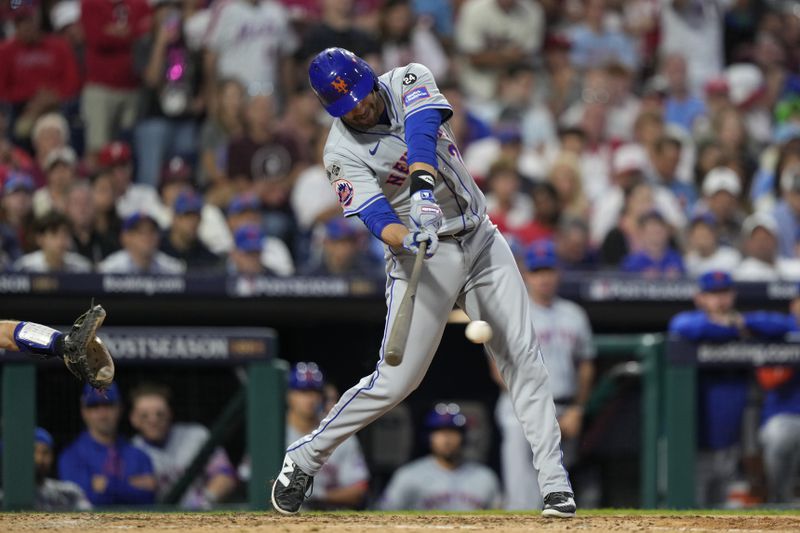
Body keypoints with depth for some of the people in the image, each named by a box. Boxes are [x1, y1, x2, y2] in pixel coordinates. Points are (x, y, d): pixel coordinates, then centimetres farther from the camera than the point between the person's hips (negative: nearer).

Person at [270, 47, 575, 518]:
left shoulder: (410, 81, -5)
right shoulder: (343, 154, -13)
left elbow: (421, 128, -25)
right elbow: (376, 216, -24)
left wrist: (422, 183, -44)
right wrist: (406, 239, -46)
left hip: (481, 240, 3)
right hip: (423, 256, -3)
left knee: (524, 356, -6)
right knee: (394, 381, -6)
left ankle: (555, 483, -7)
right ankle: (305, 458, 12)